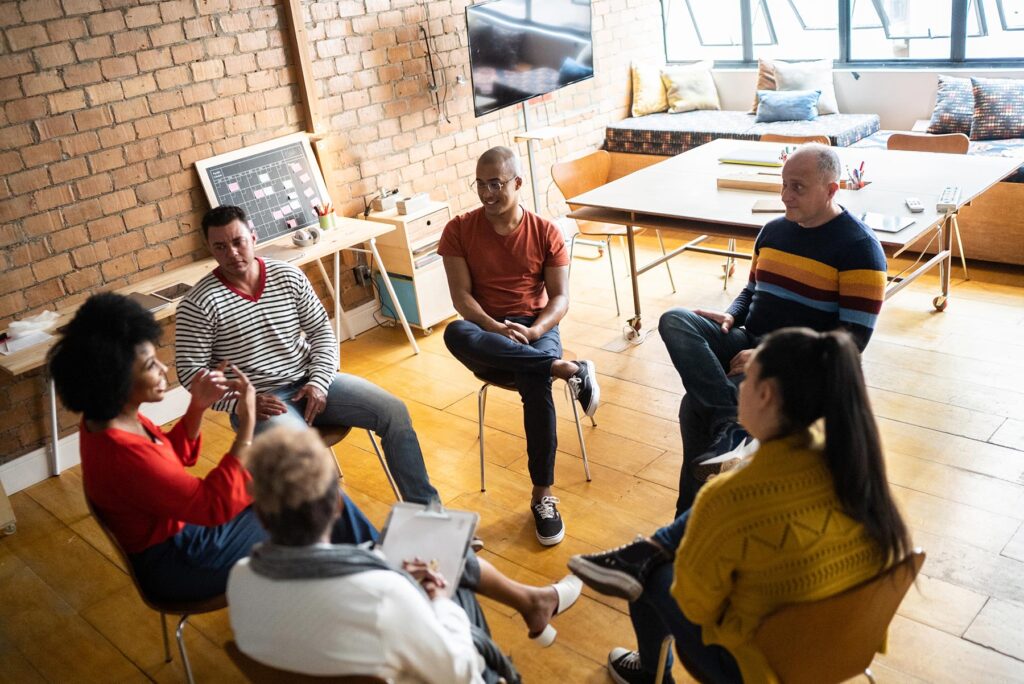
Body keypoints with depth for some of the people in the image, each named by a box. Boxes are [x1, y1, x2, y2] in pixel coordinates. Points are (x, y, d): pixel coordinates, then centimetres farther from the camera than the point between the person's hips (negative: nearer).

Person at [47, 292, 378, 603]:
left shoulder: (109, 419, -5)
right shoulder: (123, 456, -35)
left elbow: (173, 457, 12)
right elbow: (218, 504, -31)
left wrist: (198, 405, -3)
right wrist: (247, 423, -30)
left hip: (187, 520, 9)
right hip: (178, 562, -9)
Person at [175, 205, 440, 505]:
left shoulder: (288, 275, 3)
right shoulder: (198, 304, -9)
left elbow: (321, 331, 7)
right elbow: (191, 372, -8)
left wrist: (319, 381, -8)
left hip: (310, 382, 5)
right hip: (257, 401, -4)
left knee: (394, 411, -8)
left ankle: (425, 506, 5)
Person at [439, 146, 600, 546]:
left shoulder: (545, 232, 1)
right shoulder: (458, 231, 1)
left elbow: (560, 297, -1)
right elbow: (461, 295, -5)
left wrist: (534, 331, -21)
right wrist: (495, 328, -23)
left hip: (536, 328, 0)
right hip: (487, 333, 1)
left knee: (536, 383, -35)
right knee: (455, 334, -37)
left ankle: (542, 494, -20)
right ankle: (569, 370, -35)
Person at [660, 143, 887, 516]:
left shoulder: (859, 247, -9)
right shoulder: (773, 230, 12)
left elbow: (853, 338, -14)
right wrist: (731, 316, -1)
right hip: (749, 343, 7)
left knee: (698, 403, -29)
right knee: (674, 321, -22)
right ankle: (731, 428, -36)